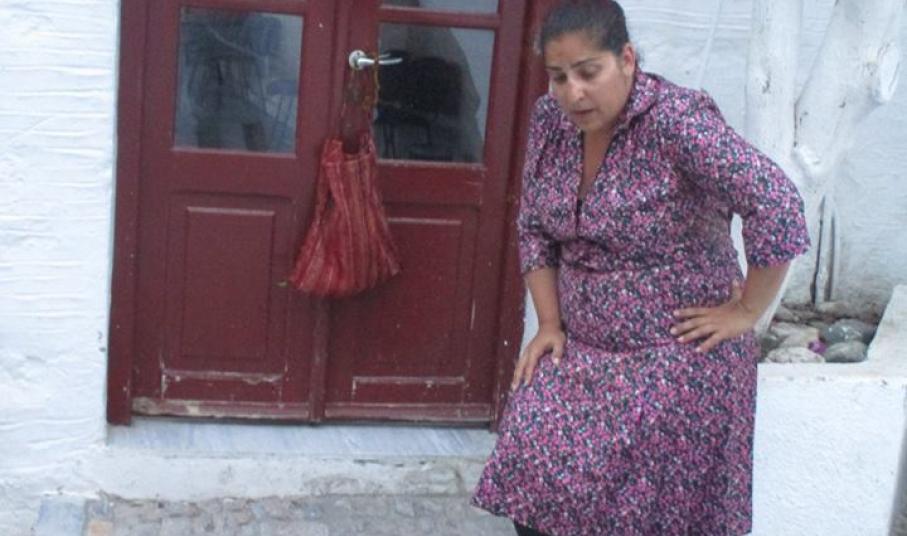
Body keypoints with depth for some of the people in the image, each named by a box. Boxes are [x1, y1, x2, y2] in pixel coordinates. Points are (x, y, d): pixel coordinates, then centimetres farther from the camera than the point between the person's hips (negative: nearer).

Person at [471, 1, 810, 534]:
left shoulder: (675, 120, -23)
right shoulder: (551, 120, -2)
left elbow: (778, 206, -28)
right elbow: (535, 229, 9)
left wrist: (746, 312, -19)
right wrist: (550, 324, 2)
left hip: (676, 358, -6)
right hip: (580, 351, 6)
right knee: (537, 489, 0)